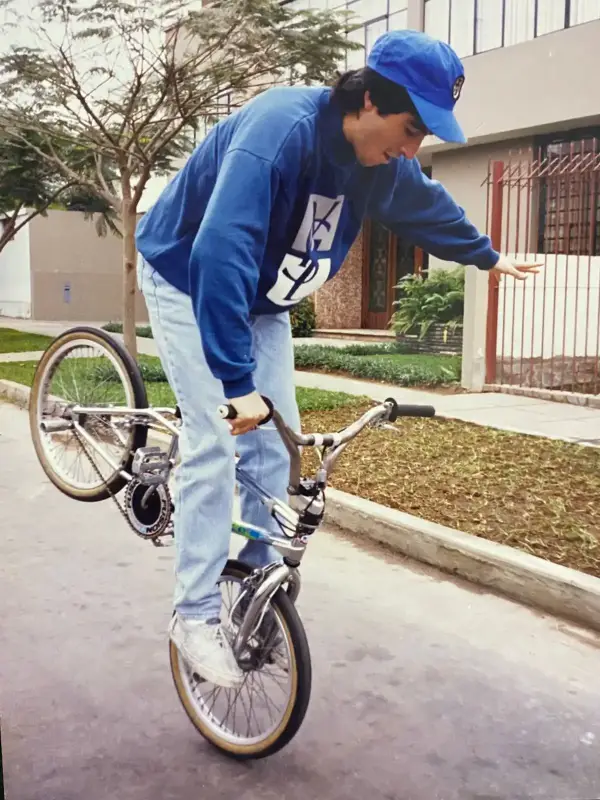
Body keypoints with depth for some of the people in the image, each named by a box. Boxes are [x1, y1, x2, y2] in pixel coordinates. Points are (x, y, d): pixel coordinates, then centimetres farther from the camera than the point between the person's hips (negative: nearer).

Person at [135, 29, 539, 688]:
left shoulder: (382, 164, -9)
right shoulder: (281, 130, -35)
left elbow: (430, 209, 13)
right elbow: (221, 252, -45)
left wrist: (489, 258, 28)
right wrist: (237, 380, -48)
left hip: (261, 298, 7)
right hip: (188, 280, -7)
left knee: (274, 437, 0)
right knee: (215, 440, -15)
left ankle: (259, 576, 15)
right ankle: (195, 614, -6)